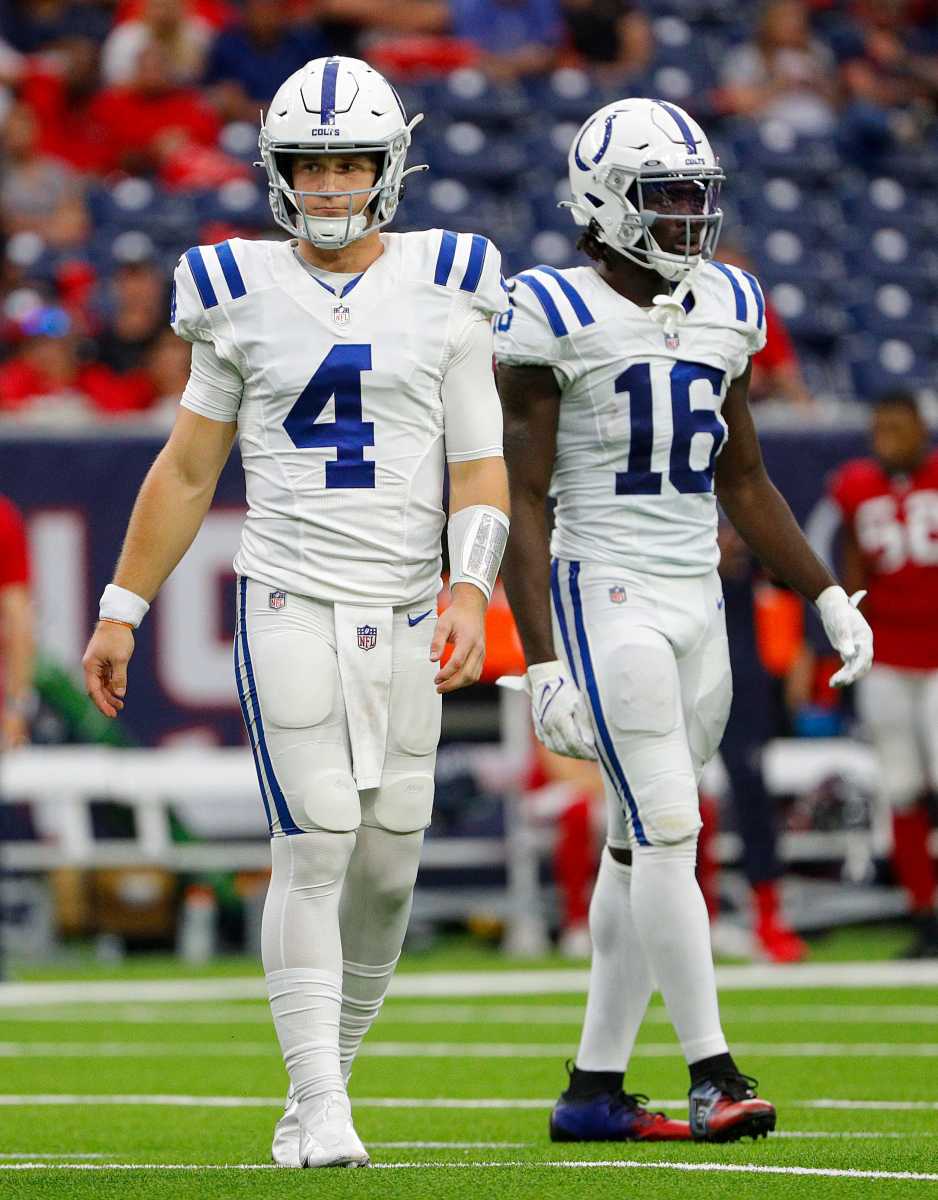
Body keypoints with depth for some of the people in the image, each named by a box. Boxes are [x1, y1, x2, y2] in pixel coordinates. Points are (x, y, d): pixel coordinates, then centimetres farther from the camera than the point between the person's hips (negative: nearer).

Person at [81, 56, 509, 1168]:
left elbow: (480, 463, 4)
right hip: (287, 603, -2)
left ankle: (324, 1074, 19)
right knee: (315, 840, -13)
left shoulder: (445, 292, 5)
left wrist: (471, 589, -12)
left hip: (404, 611, 2)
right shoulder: (245, 295, 5)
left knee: (387, 859, 2)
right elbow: (187, 469, 12)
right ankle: (321, 1110, -12)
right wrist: (121, 610, 10)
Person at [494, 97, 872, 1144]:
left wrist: (827, 597, 15)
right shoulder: (558, 317, -9)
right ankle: (713, 1075, -11)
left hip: (697, 603, 7)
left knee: (641, 847, 8)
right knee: (668, 833, -13)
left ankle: (594, 1089, 14)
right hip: (605, 596, -7)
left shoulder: (724, 309, 10)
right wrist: (541, 663, -16)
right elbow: (524, 503, -10)